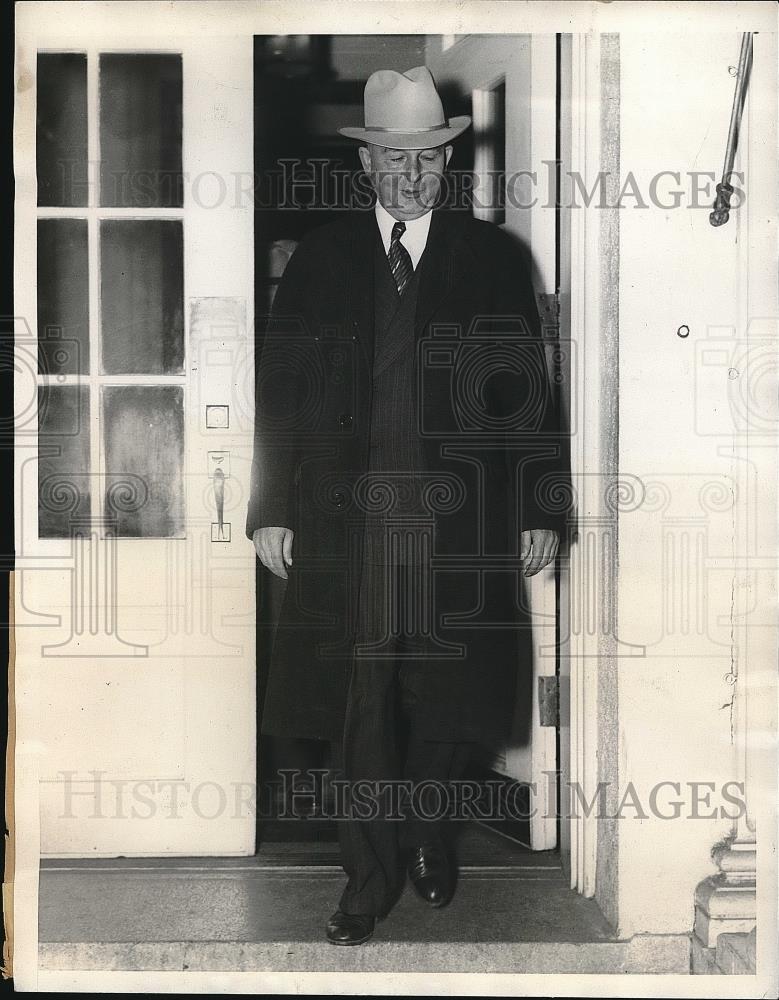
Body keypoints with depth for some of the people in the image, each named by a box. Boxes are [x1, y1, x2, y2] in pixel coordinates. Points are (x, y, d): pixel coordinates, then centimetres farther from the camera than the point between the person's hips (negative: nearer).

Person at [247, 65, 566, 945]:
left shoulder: (491, 256, 5)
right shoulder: (321, 257, 7)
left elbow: (527, 392, 3)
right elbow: (279, 389, 6)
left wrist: (538, 511, -1)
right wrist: (271, 508, 0)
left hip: (460, 521, 0)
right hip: (345, 519, 0)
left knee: (448, 698, 9)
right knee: (355, 702, 3)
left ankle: (425, 826, 37)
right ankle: (372, 875, 18)